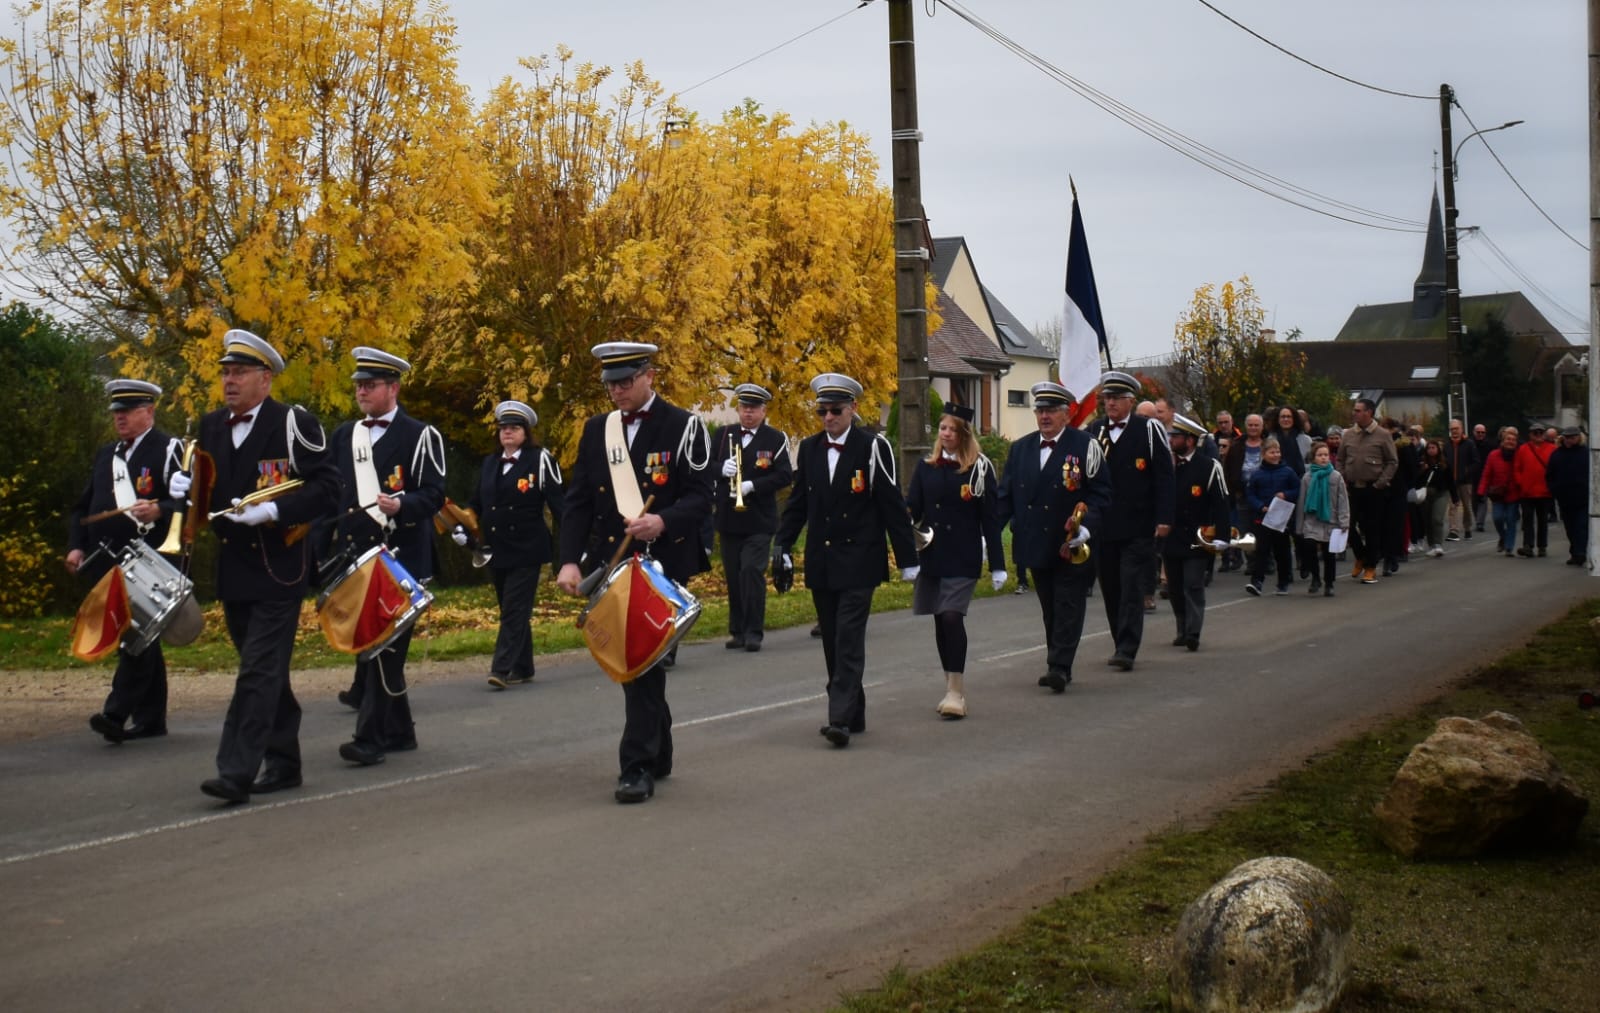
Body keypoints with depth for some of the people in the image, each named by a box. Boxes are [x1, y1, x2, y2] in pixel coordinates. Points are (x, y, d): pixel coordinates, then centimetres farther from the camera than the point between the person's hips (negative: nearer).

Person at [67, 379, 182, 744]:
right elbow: (82, 506, 23)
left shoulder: (169, 450, -2)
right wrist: (76, 546, 9)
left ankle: (117, 713, -19)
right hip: (107, 564, 7)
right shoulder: (106, 454, 20)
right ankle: (150, 719, 16)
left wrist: (159, 511, -27)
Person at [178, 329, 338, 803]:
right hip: (232, 569, 7)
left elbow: (327, 487, -13)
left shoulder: (294, 423, -9)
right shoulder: (211, 427, 11)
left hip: (278, 568, -7)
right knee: (266, 671, 14)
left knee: (259, 672, -10)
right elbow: (205, 488, 20)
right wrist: (185, 488, -2)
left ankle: (236, 772, -12)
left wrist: (274, 510, -23)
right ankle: (283, 763, 24)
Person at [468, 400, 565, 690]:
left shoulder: (540, 460, -5)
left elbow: (558, 501, -9)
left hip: (526, 549, -6)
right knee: (512, 611, 11)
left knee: (515, 610, -10)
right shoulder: (488, 464, 13)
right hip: (496, 549, 6)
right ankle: (523, 669, 19)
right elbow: (476, 502, 18)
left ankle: (501, 669, -14)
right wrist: (461, 526, 4)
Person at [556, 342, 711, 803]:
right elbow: (577, 501, 7)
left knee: (644, 659, -10)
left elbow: (700, 496, -8)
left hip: (662, 563, -5)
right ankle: (658, 754, 28)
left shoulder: (683, 427, -3)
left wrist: (663, 521, -27)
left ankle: (638, 766, -8)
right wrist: (570, 561, -5)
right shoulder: (596, 430, 10)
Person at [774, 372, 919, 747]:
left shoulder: (873, 447, -6)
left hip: (859, 561, -5)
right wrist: (782, 543, 2)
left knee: (849, 641, -12)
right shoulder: (809, 448, 8)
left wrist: (907, 558, -6)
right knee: (833, 642, 10)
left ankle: (841, 719, -16)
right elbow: (798, 502, 14)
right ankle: (853, 714, 19)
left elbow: (892, 505, -6)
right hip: (821, 562, 5)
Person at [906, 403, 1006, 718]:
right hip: (931, 555, 4)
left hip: (963, 558, -4)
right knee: (941, 621, 9)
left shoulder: (979, 469, -2)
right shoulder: (926, 467, 8)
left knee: (952, 616, -15)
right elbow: (912, 508, 3)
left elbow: (990, 517, -2)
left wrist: (997, 565, -5)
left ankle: (956, 692, -11)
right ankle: (953, 690, 19)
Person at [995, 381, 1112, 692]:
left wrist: (1087, 526, -19)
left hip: (1072, 546, -5)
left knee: (1068, 606, -5)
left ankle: (1060, 667, -7)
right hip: (1036, 545, 5)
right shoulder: (1020, 448, 11)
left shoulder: (1085, 446, -3)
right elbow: (1005, 495, 11)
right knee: (1049, 608, 11)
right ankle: (1058, 667, 18)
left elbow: (1101, 492, -5)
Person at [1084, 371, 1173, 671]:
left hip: (1138, 528, -5)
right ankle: (1122, 645, 21)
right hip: (1102, 526, 5)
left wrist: (1164, 518, -10)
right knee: (1110, 589, 10)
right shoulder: (1094, 431, 10)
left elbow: (1164, 475, -4)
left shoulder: (1148, 429, -2)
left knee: (1132, 589, -7)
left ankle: (1126, 649, -9)